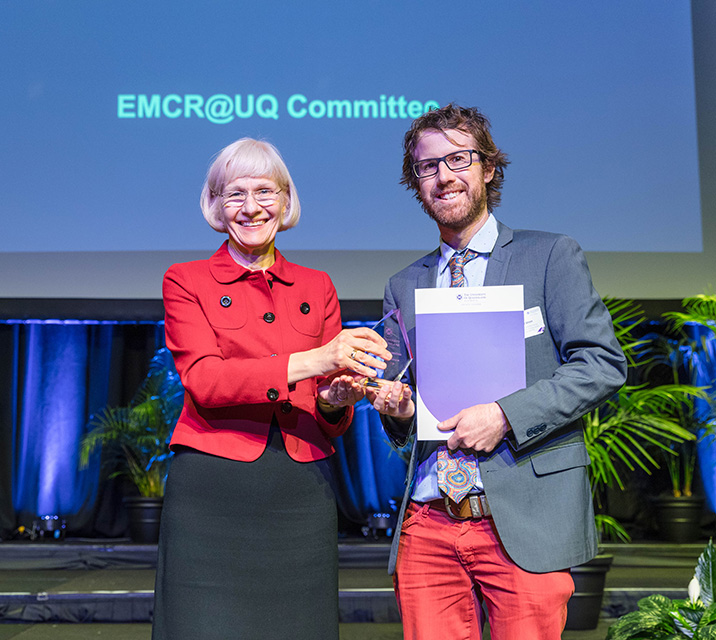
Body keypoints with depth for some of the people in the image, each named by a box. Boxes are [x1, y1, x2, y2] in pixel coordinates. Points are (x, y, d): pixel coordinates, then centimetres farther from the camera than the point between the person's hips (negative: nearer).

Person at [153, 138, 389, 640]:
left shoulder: (317, 288, 15)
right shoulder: (186, 282, 7)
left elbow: (331, 425, 12)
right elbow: (203, 381, -10)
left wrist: (336, 401, -13)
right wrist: (308, 362, -22)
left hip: (302, 496, 3)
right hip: (212, 496, -2)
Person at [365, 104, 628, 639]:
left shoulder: (551, 256, 3)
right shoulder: (404, 286, 16)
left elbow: (604, 364, -5)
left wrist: (505, 415, -15)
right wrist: (396, 409, -4)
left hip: (526, 520, -3)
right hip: (426, 525, 4)